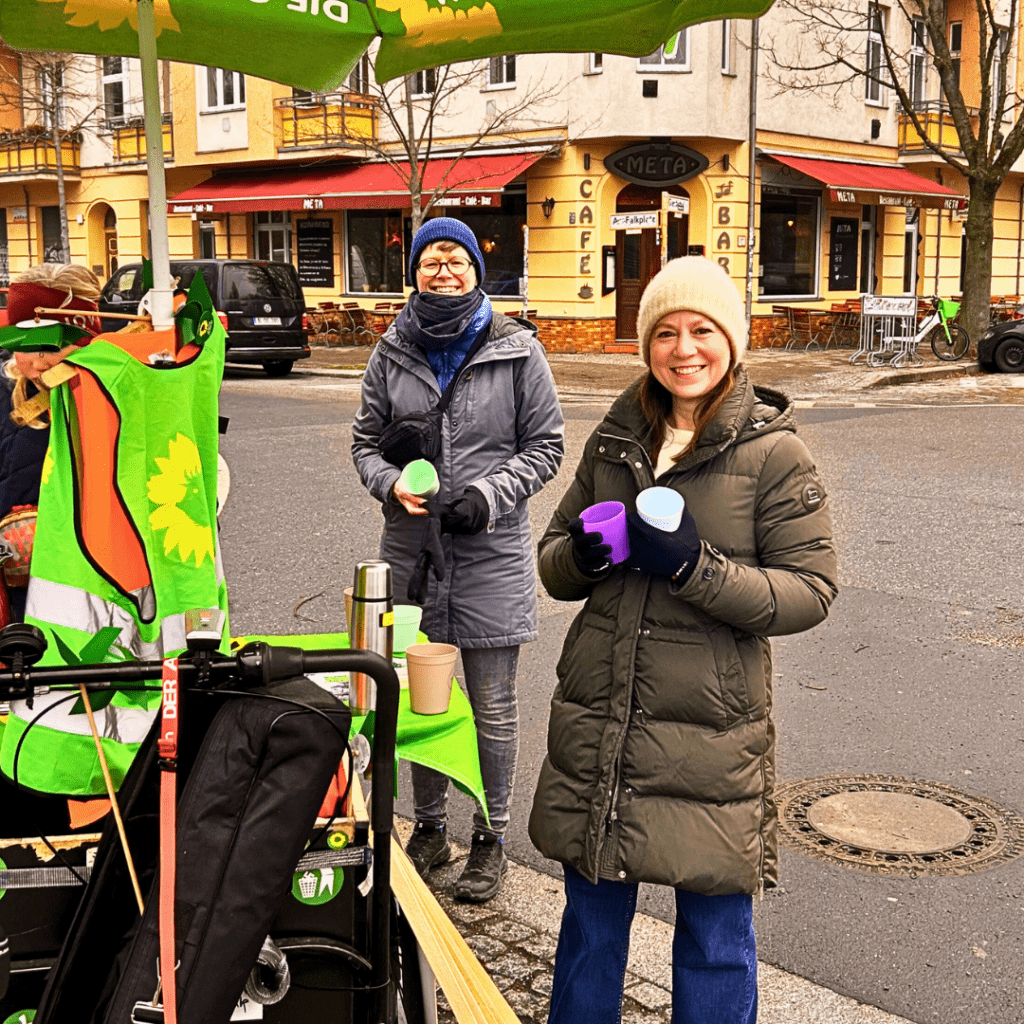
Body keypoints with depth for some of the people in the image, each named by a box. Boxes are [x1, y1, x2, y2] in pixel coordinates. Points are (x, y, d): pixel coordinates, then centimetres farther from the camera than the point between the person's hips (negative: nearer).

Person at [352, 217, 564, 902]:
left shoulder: (517, 350, -2)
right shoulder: (393, 353, 7)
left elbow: (546, 445, 1)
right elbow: (366, 440, 12)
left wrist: (490, 494, -14)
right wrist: (392, 484, -9)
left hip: (490, 552, -3)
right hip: (412, 547, 3)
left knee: (493, 709, 5)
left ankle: (491, 838, 21)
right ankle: (430, 829, 30)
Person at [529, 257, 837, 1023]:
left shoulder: (774, 452, -6)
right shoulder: (615, 440, 8)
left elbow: (810, 592, -9)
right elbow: (555, 565, 13)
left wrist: (695, 568, -22)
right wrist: (583, 555, -11)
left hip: (709, 731, -4)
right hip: (596, 723, 4)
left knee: (715, 934, 10)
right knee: (591, 917, 19)